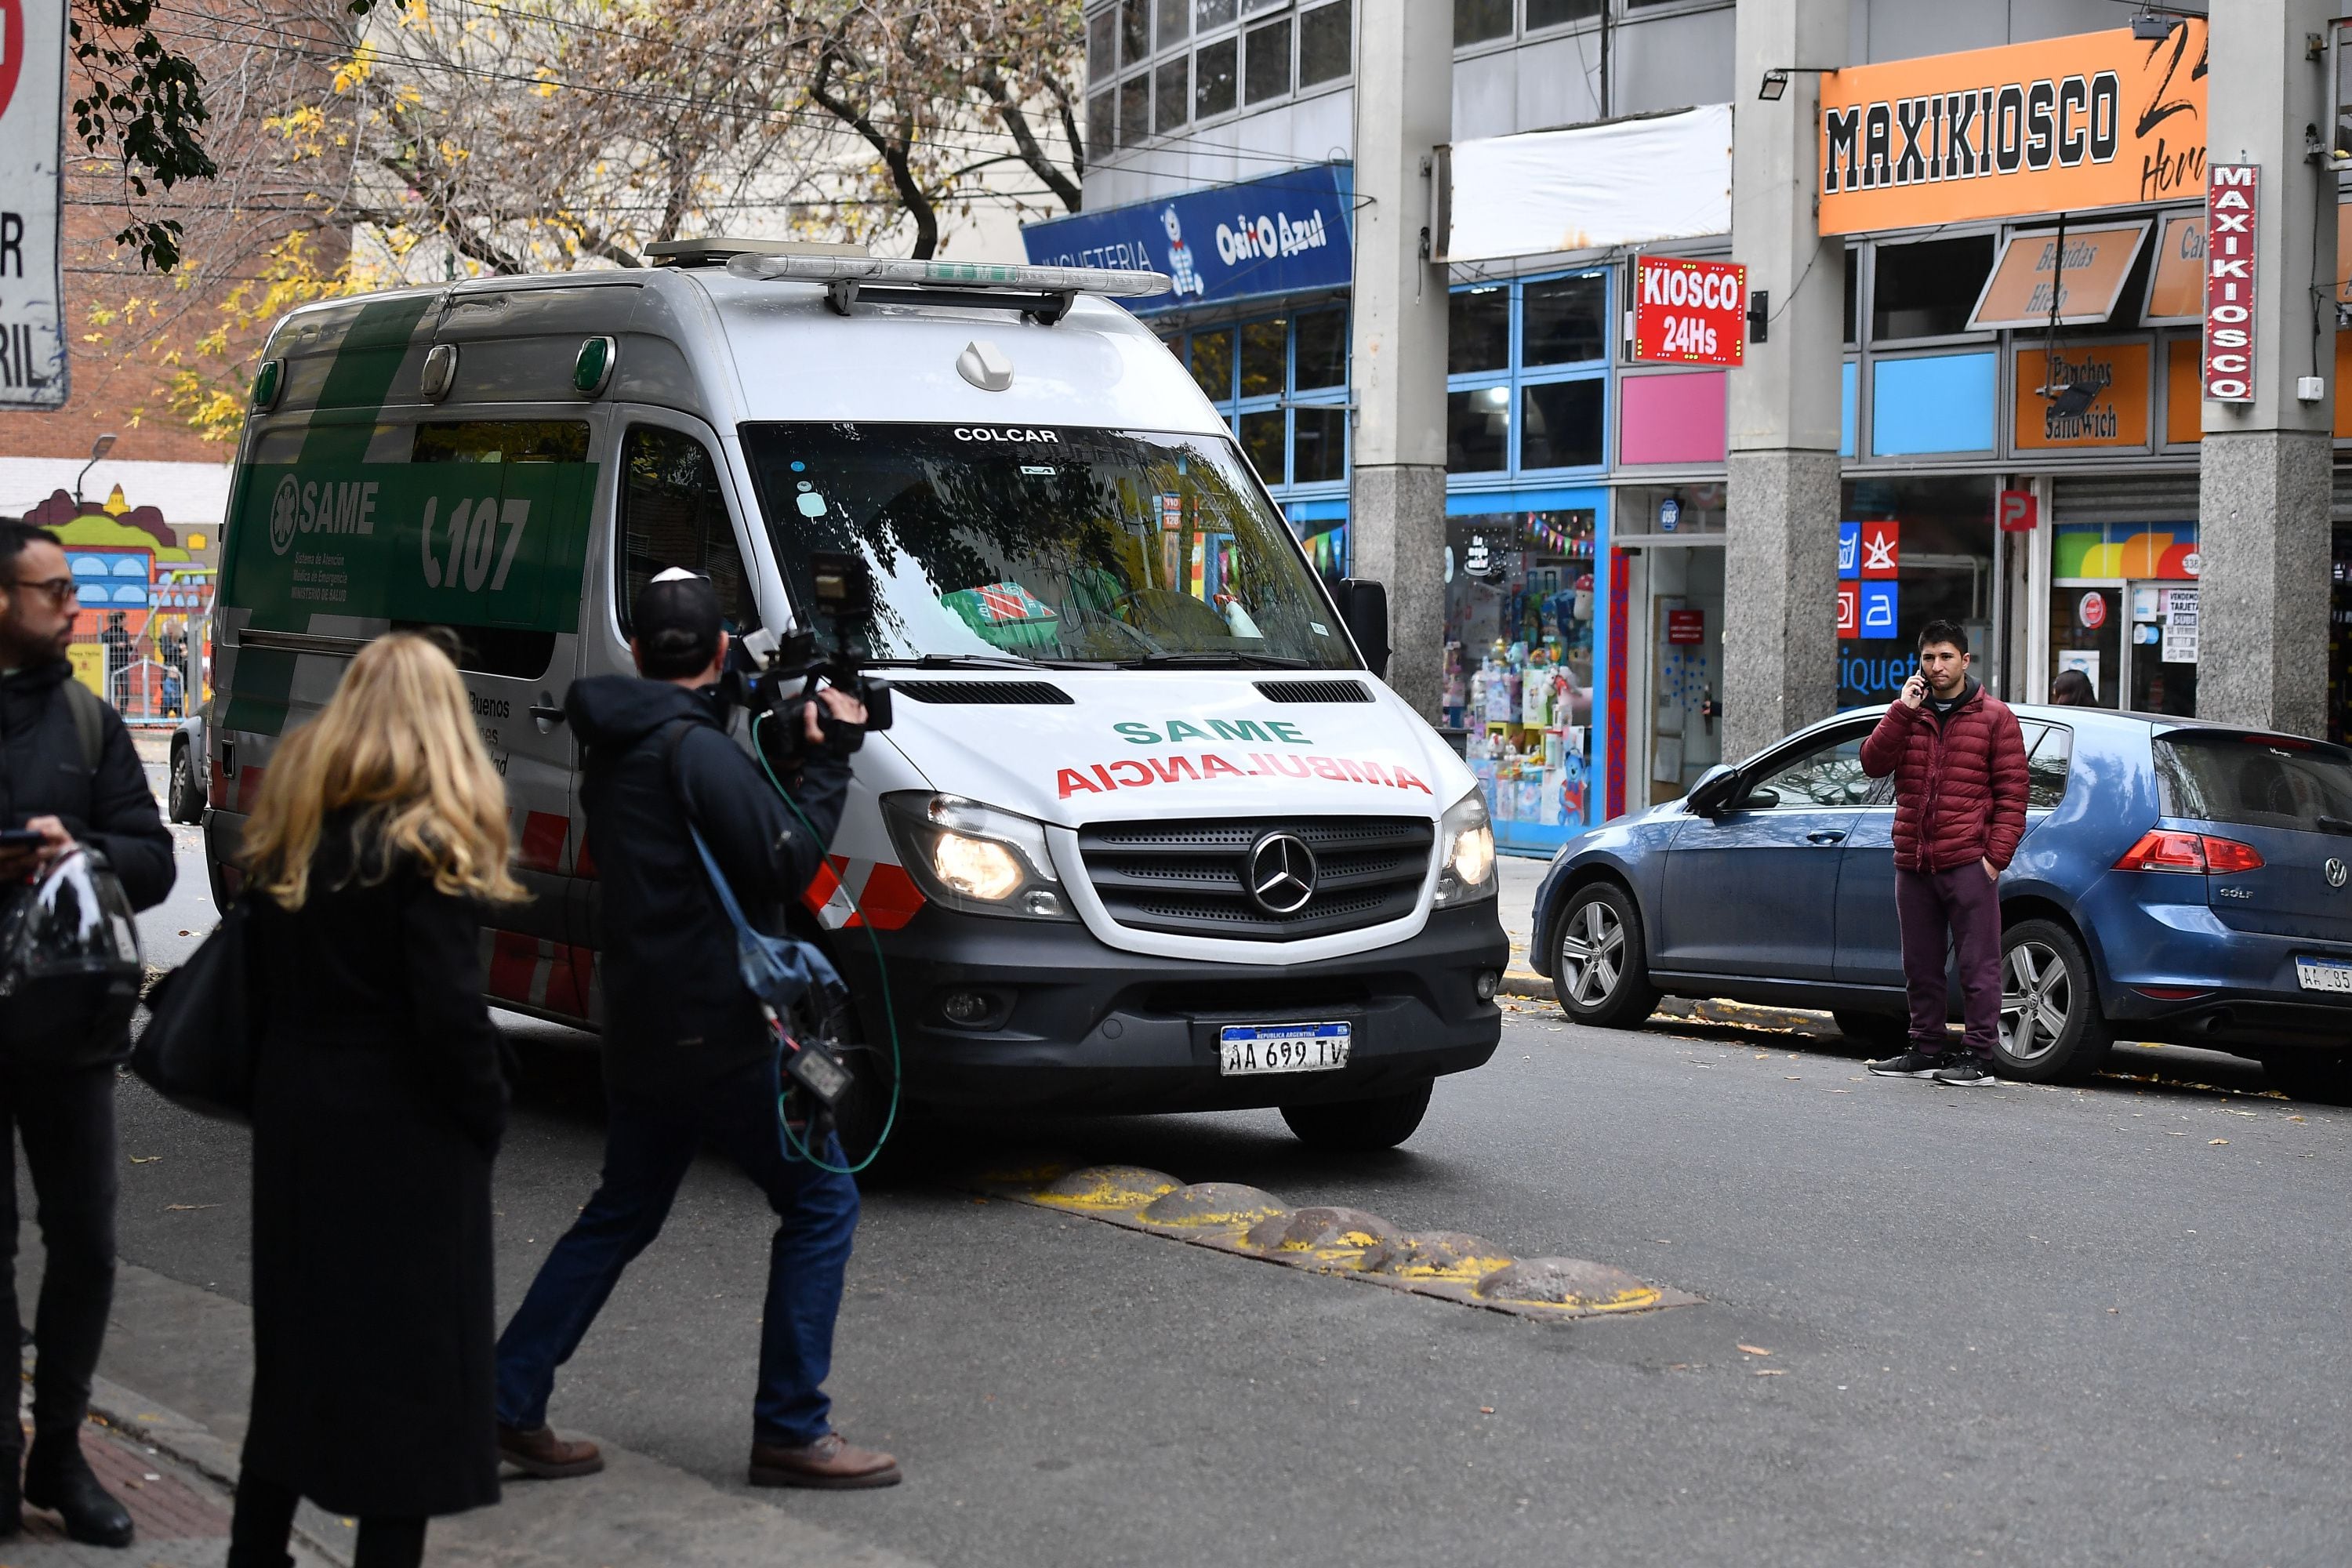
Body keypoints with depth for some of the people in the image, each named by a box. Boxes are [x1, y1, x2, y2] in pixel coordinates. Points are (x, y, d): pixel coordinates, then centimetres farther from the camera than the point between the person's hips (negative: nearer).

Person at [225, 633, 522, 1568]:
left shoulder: (287, 832, 7)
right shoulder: (425, 845, -14)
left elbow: (258, 986, 10)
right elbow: (450, 1015, -17)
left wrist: (276, 1094, 15)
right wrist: (485, 1119, -4)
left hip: (294, 1117, 7)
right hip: (403, 1135, -7)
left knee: (297, 1347, 18)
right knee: (410, 1359, 0)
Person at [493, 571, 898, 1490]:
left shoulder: (610, 752, 11)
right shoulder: (697, 751, -16)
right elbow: (788, 864, -17)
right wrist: (825, 762, -5)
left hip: (640, 1026, 9)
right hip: (718, 1029, -9)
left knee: (621, 1214, 19)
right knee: (822, 1201, 1)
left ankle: (508, 1402, 17)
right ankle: (791, 1430, 2)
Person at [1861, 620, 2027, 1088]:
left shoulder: (1994, 717, 2)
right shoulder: (1909, 712, 14)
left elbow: (2012, 791, -1)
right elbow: (1874, 763, 1)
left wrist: (1996, 855, -9)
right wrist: (1902, 712, -8)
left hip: (1967, 862, -5)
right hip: (1912, 861, 5)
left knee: (1977, 963, -3)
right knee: (1921, 964, 12)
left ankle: (1979, 1057, -1)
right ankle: (1926, 1050, 21)